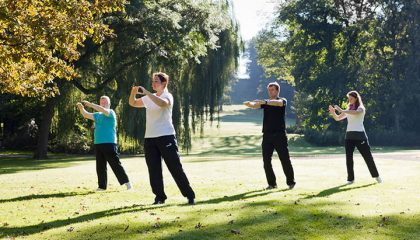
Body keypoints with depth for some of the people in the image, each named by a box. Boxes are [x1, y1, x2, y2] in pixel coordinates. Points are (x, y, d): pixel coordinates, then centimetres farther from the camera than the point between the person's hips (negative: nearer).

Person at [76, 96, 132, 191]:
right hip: (98, 144, 7)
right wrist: (81, 108, -9)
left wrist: (90, 104, -22)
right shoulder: (98, 115, 18)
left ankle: (127, 183, -3)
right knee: (100, 166, 7)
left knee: (115, 164, -7)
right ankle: (102, 186, 13)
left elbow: (103, 110, -20)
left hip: (109, 144, -7)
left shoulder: (111, 113, -1)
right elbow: (86, 115, 11)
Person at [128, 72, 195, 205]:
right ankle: (160, 197, 14)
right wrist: (133, 92, -3)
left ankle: (190, 196, 1)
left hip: (166, 137, -6)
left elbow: (162, 103, -28)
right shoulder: (149, 98, 15)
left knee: (176, 168, -5)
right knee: (154, 170, 4)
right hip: (149, 138, 6)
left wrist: (146, 92, -31)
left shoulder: (167, 96, -5)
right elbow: (132, 103, 18)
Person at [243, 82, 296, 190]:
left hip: (279, 135, -4)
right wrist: (249, 103, -30)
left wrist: (265, 102, -40)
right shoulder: (265, 102, 13)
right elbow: (255, 105, -6)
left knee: (285, 160, -1)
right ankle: (272, 183, 11)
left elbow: (278, 103, -23)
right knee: (266, 161, 2)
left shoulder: (282, 101, 2)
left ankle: (291, 182, 10)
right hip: (267, 135, 4)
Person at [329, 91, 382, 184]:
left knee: (368, 156, 1)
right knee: (348, 157, -2)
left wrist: (341, 110, -32)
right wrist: (333, 112, -9)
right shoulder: (348, 109, 15)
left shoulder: (361, 108, -4)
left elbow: (356, 112, -28)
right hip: (349, 135, 5)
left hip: (359, 135, -5)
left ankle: (376, 176, 16)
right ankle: (350, 179, 4)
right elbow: (337, 118, 12)